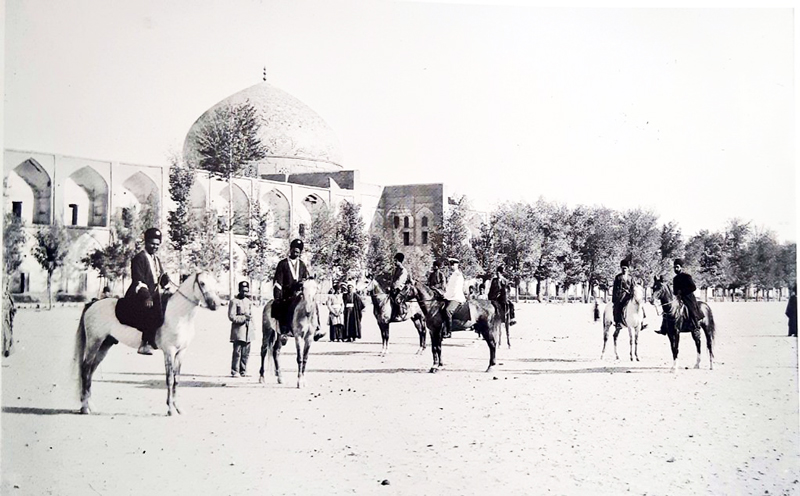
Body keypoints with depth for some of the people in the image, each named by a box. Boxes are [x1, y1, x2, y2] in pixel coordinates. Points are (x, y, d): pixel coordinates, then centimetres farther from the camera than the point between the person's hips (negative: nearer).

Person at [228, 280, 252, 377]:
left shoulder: (249, 302, 17)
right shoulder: (234, 301, -4)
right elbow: (231, 317, -11)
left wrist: (249, 317, 5)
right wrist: (244, 317, -17)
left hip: (248, 331, 6)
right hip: (238, 330, -6)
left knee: (246, 353, 8)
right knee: (237, 352, -8)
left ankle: (243, 371, 16)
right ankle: (235, 372, -3)